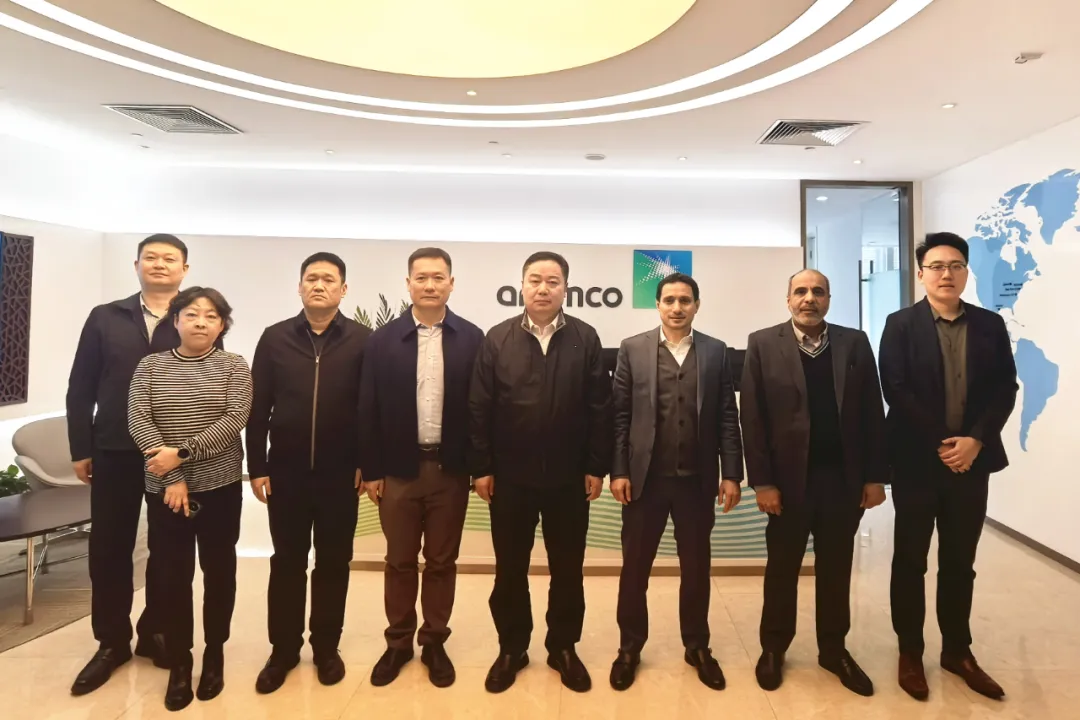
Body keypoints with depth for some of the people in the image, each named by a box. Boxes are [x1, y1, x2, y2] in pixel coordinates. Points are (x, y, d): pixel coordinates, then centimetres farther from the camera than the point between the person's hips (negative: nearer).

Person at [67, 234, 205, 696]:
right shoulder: (105, 318, 6)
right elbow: (80, 388, 5)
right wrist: (81, 449, 1)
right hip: (114, 453, 2)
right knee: (108, 550, 9)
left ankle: (155, 633, 28)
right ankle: (112, 642, 26)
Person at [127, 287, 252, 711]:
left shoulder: (234, 366, -1)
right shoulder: (150, 366, 3)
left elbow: (235, 420, -12)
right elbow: (137, 421, -6)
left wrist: (182, 452, -20)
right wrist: (172, 477, -15)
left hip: (220, 486, -1)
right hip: (164, 488, 1)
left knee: (219, 570, 9)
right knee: (172, 575, 6)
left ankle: (214, 655, 28)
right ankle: (179, 661, 24)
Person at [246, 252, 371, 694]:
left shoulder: (361, 341, -3)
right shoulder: (274, 338, 2)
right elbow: (257, 407, 3)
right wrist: (257, 467, 1)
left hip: (340, 474, -1)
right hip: (286, 472, 1)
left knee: (333, 562, 12)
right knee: (287, 562, 13)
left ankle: (326, 647, 29)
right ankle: (283, 649, 30)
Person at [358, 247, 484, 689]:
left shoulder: (472, 339, -3)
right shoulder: (383, 340, -1)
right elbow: (369, 411, -1)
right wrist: (371, 470, -3)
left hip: (450, 469, 0)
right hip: (399, 469, 1)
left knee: (442, 562, 13)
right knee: (399, 561, 14)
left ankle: (435, 643, 31)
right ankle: (398, 642, 32)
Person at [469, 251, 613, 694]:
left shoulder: (586, 339, -1)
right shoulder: (497, 339, -1)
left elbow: (600, 408, -2)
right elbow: (479, 408, -2)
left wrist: (596, 467, -5)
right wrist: (481, 467, -5)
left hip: (569, 476, 0)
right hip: (510, 476, 0)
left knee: (567, 569, 14)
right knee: (509, 569, 13)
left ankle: (563, 647, 33)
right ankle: (512, 648, 32)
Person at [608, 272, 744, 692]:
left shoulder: (716, 352, 4)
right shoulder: (632, 349, 1)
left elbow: (728, 418, 3)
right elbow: (620, 415, -2)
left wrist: (731, 474, -1)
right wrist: (618, 471, -6)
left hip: (697, 479, 1)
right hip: (644, 477, -1)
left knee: (697, 567, 14)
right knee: (635, 567, 10)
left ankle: (697, 646, 33)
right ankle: (630, 647, 28)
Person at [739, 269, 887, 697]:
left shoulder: (855, 343, 5)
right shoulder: (763, 344, -3)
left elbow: (872, 413, 4)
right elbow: (752, 418, -7)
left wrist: (875, 476, 0)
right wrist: (761, 481, -11)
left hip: (843, 478, 2)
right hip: (789, 478, -2)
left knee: (836, 570, 16)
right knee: (782, 569, 12)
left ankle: (834, 650, 34)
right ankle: (773, 649, 29)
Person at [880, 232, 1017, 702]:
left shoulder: (991, 325, 7)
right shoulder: (901, 325, -4)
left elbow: (1005, 389, 2)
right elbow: (896, 391, -11)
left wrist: (974, 440, -11)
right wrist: (941, 443, -13)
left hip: (971, 460, 3)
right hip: (917, 461, -3)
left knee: (960, 562, 14)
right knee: (910, 562, 8)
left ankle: (958, 650, 30)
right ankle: (910, 653, 23)